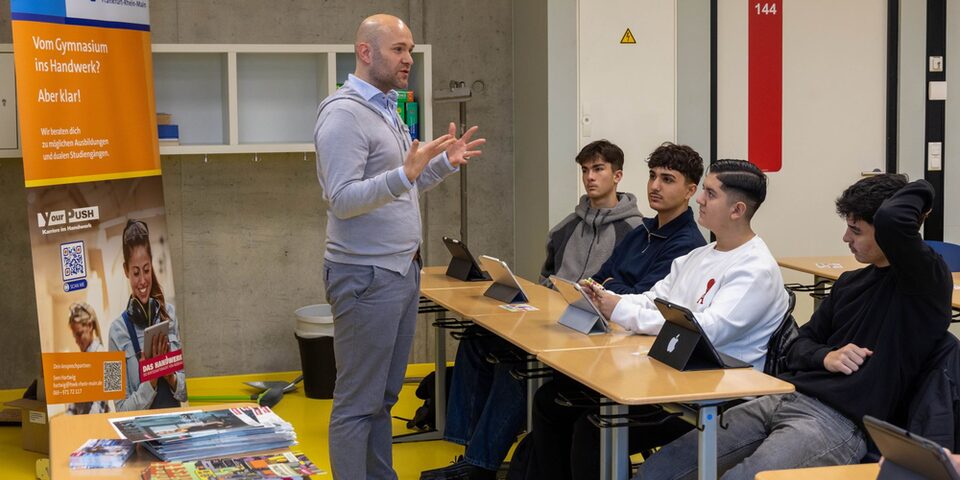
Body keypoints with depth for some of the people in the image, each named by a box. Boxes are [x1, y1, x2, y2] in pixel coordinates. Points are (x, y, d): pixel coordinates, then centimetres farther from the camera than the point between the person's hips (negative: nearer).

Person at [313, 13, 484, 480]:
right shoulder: (344, 114, -15)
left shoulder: (387, 110, 14)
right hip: (367, 277, -9)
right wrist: (405, 173, -32)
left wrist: (444, 163, 9)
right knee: (357, 402, -2)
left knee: (384, 395, 15)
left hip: (402, 271, 9)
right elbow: (343, 199, -22)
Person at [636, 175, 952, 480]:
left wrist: (920, 190, -5)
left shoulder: (925, 284, -7)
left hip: (838, 422, -8)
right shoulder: (850, 282, 18)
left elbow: (891, 219, -27)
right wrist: (826, 356, -2)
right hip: (783, 399, 8)